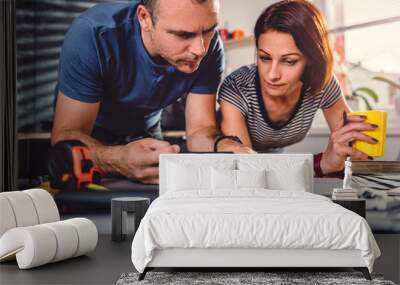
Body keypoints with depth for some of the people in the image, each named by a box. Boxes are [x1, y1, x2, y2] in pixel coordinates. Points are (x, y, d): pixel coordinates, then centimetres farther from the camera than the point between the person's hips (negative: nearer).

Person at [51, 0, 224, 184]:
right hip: (91, 139, -2)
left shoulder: (209, 47, -20)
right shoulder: (92, 35, -31)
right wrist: (119, 160, -52)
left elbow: (200, 129, -17)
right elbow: (65, 134, -32)